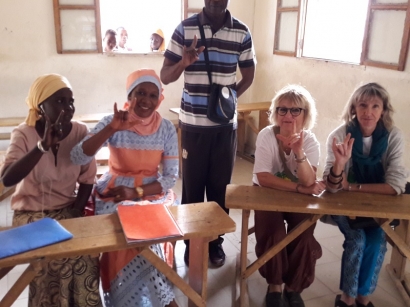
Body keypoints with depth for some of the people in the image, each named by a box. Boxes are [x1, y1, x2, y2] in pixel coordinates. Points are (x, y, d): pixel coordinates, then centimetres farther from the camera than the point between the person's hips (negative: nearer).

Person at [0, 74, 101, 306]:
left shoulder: (80, 132, -6)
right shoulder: (24, 134, -11)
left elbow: (87, 180, 1)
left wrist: (75, 213, -13)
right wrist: (44, 146, -35)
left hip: (67, 210, 2)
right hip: (31, 213, -1)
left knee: (86, 254, -22)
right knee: (55, 258, -25)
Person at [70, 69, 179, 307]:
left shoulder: (167, 129, -4)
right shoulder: (112, 122, -8)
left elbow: (171, 177, -5)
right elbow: (77, 158, -21)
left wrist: (137, 192, -18)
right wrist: (111, 129, -31)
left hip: (153, 192, 1)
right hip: (115, 194, -1)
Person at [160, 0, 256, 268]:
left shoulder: (242, 32, 1)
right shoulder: (185, 28, -3)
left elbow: (248, 75, 13)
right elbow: (165, 76, -2)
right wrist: (184, 63, -23)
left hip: (226, 124, 1)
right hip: (193, 123, -1)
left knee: (220, 185, 9)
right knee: (192, 184, 7)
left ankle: (216, 241, 27)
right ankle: (191, 242, 25)